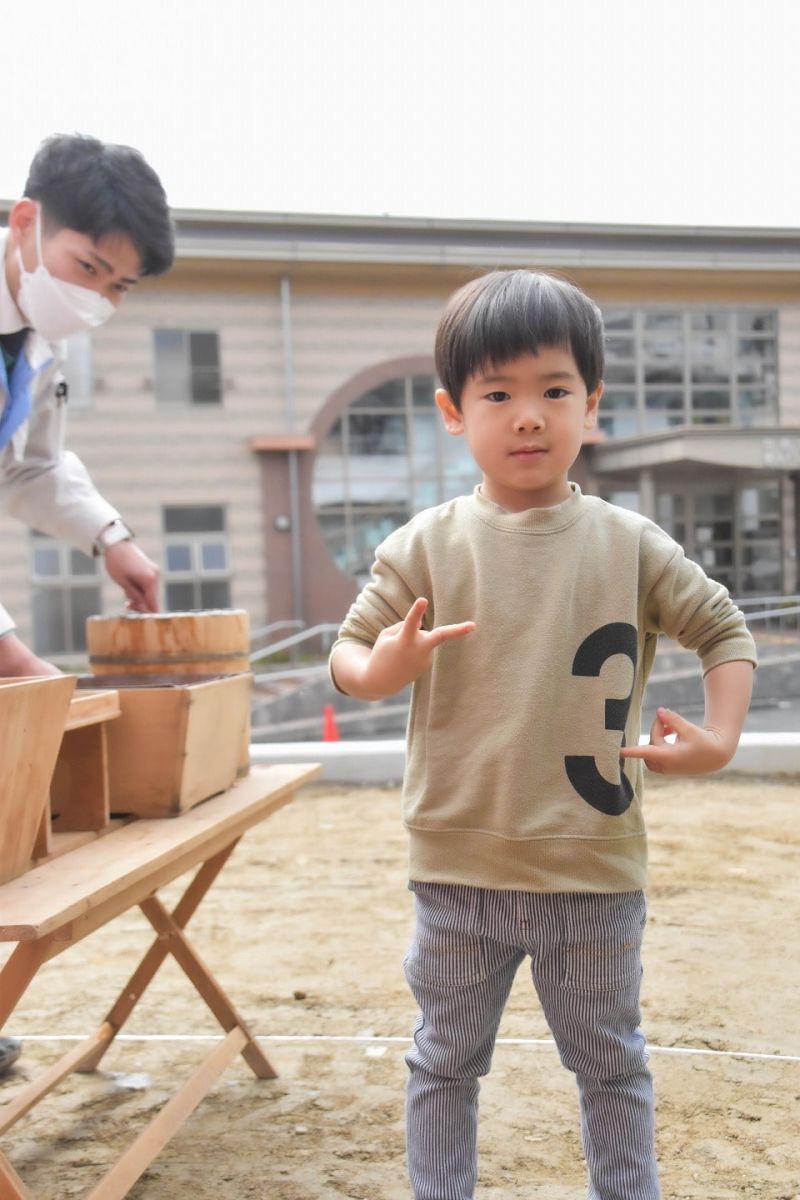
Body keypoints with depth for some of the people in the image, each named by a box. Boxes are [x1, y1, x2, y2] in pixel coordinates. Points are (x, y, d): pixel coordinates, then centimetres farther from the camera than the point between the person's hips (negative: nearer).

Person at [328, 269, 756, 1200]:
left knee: (610, 1062, 19)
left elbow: (724, 631, 7)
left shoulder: (632, 546, -2)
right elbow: (346, 652, -1)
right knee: (445, 1061, 17)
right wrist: (381, 667, -24)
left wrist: (719, 738, -7)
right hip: (458, 868, 0)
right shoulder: (425, 547, -4)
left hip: (596, 870, 0)